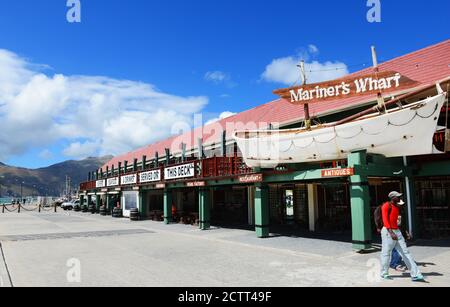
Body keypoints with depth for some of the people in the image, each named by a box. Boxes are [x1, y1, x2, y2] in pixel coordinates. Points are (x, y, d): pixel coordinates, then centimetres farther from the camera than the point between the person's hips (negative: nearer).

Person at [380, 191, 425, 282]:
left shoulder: (397, 207, 15)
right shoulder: (386, 206, -11)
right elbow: (385, 220, -19)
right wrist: (391, 233, -28)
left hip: (397, 231, 8)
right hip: (388, 231, -8)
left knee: (405, 252, 2)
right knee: (386, 253, 2)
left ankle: (415, 275, 3)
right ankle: (384, 274, 17)